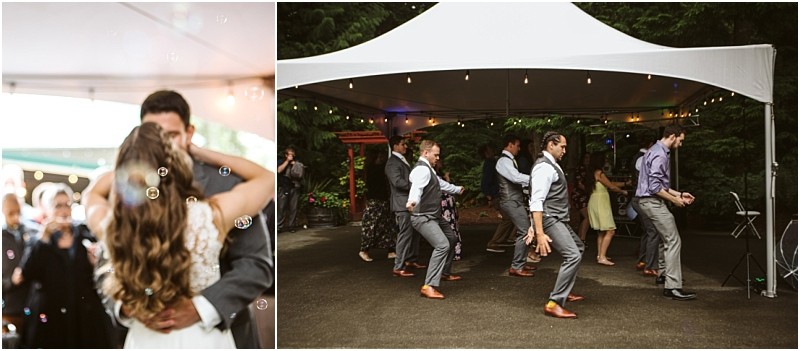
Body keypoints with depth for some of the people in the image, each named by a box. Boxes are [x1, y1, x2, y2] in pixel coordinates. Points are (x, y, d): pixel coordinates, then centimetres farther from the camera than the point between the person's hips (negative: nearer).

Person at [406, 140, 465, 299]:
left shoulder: (428, 168, 15)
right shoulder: (422, 169, -20)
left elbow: (440, 183, 34)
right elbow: (417, 186, -41)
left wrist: (457, 189, 49)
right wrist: (412, 201, -63)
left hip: (435, 216, 11)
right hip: (424, 218, -11)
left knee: (451, 239, 26)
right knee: (442, 245, -25)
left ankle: (445, 273, 43)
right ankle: (428, 286, -25)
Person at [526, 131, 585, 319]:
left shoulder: (549, 164, 16)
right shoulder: (544, 166, -17)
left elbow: (539, 198, 18)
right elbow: (536, 201, -25)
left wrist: (534, 227, 17)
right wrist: (540, 233, -31)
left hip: (558, 220, 11)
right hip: (551, 220, -11)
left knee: (578, 247, 26)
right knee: (573, 256, -21)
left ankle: (565, 291, 33)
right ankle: (554, 304, -16)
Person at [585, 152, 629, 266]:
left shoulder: (593, 173, 13)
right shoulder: (599, 173, -14)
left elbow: (610, 183, 17)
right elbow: (611, 186, -9)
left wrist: (625, 183, 20)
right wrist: (623, 192, 7)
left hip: (596, 202, 10)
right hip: (600, 202, -10)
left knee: (601, 231, 16)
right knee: (610, 231, -10)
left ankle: (600, 255, 19)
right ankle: (602, 257, -14)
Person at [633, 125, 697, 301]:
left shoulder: (657, 151, 15)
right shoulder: (659, 155, -17)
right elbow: (655, 187, -23)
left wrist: (679, 194, 16)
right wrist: (674, 199, -12)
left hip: (649, 201, 11)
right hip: (652, 202, -11)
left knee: (667, 238, 25)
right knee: (673, 241, -11)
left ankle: (663, 273, 38)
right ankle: (673, 287, -12)